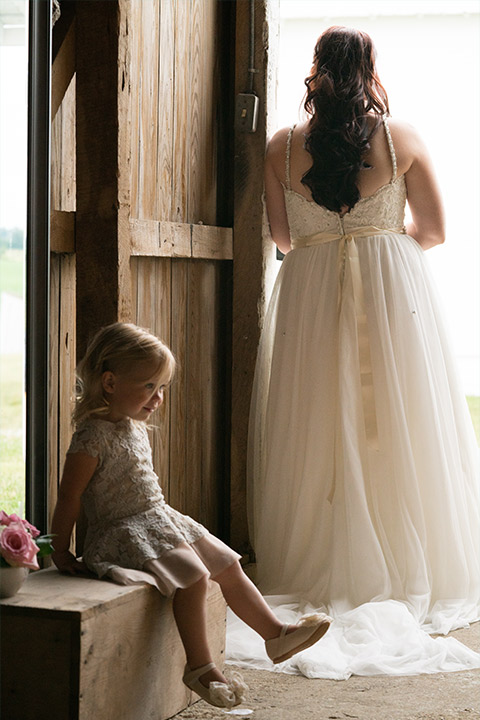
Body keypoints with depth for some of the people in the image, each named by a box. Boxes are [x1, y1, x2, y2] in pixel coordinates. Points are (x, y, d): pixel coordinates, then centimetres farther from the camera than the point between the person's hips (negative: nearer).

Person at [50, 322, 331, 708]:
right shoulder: (93, 437, -18)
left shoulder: (135, 427, 12)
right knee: (192, 575, -26)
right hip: (125, 532, -10)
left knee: (228, 564, 6)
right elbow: (69, 498, -16)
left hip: (161, 520, 10)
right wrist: (61, 552, -12)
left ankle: (276, 633, 12)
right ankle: (199, 666, -16)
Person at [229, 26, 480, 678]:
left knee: (317, 431, 7)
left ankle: (317, 576, 8)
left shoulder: (282, 148, 0)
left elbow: (282, 237, 7)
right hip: (393, 287, 0)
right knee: (398, 428, 6)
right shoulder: (401, 138, -2)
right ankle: (410, 575, 10)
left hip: (310, 290, 1)